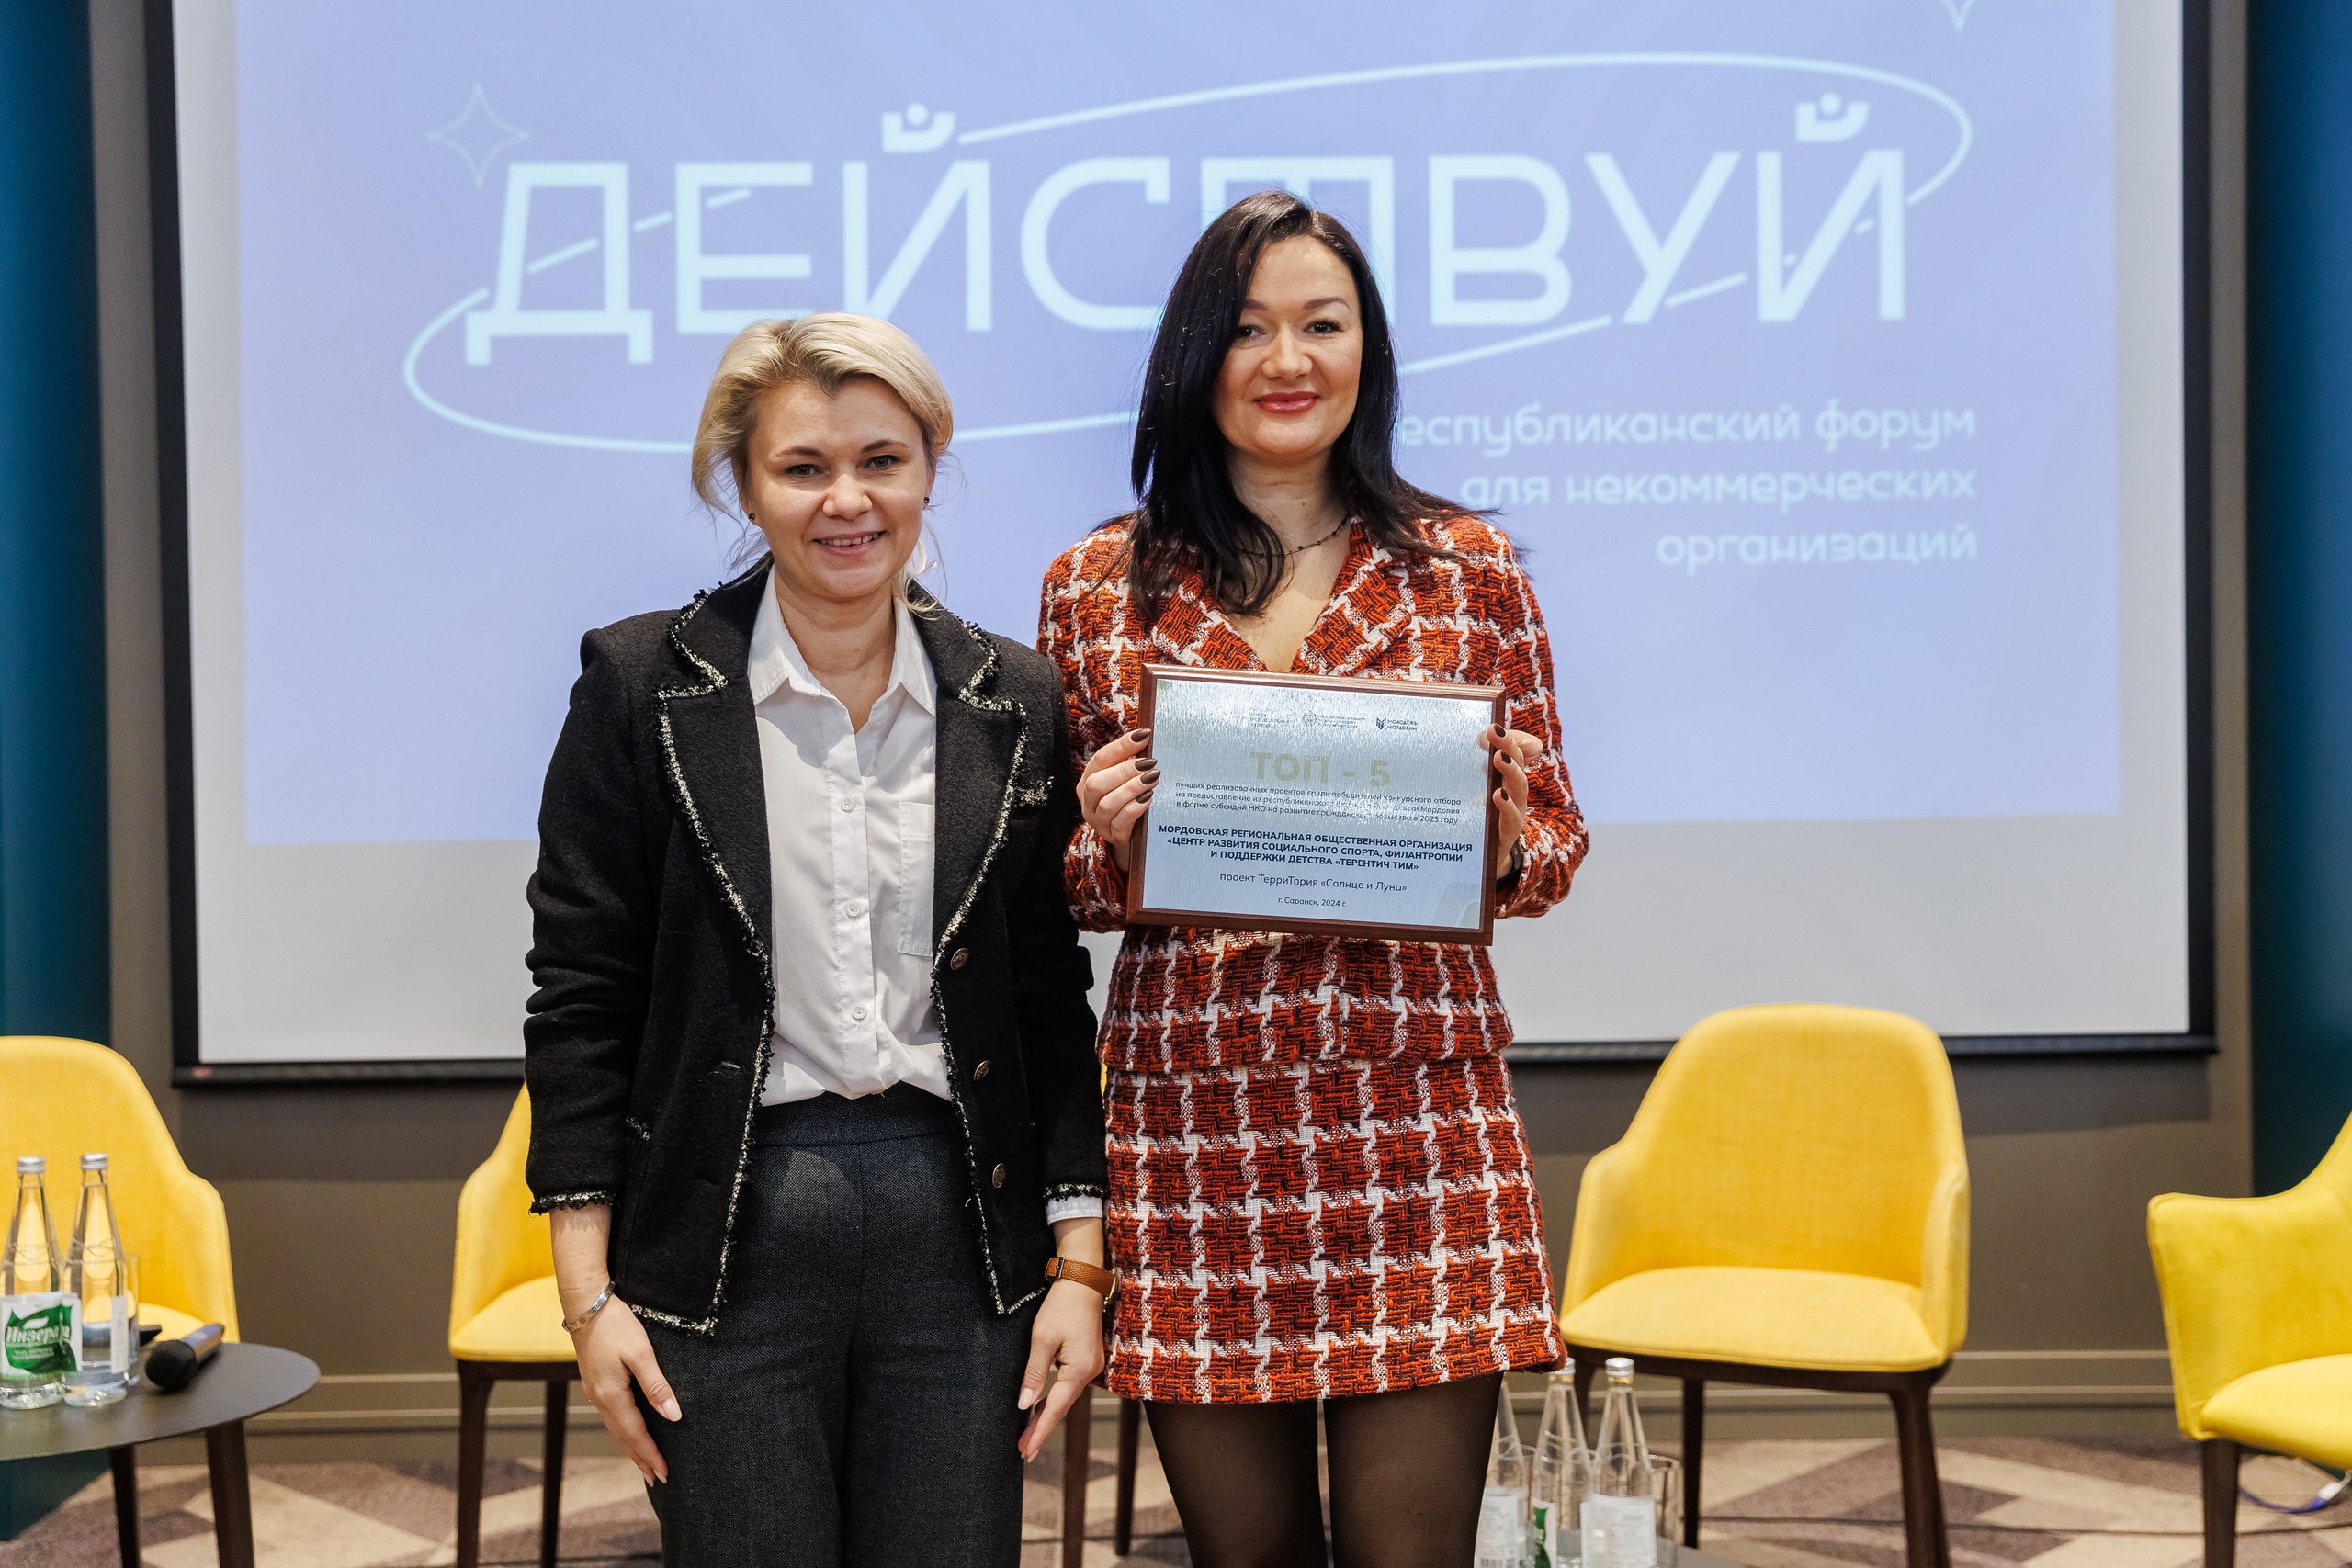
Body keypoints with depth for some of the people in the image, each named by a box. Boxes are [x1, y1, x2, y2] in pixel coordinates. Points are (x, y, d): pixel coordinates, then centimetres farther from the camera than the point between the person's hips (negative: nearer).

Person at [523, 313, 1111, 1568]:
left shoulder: (1013, 703, 6)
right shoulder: (642, 686, -1)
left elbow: (1053, 995, 9)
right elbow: (579, 996, -1)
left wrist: (1079, 1264, 4)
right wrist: (588, 1290, -5)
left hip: (958, 1227, 2)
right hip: (730, 1233, -2)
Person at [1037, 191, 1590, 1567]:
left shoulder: (1469, 567, 7)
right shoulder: (1095, 588, 7)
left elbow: (1553, 853, 11)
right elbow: (1055, 889, 13)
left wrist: (1501, 830, -11)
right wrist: (1105, 838, -8)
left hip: (1419, 1116, 0)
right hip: (1189, 1129, 1)